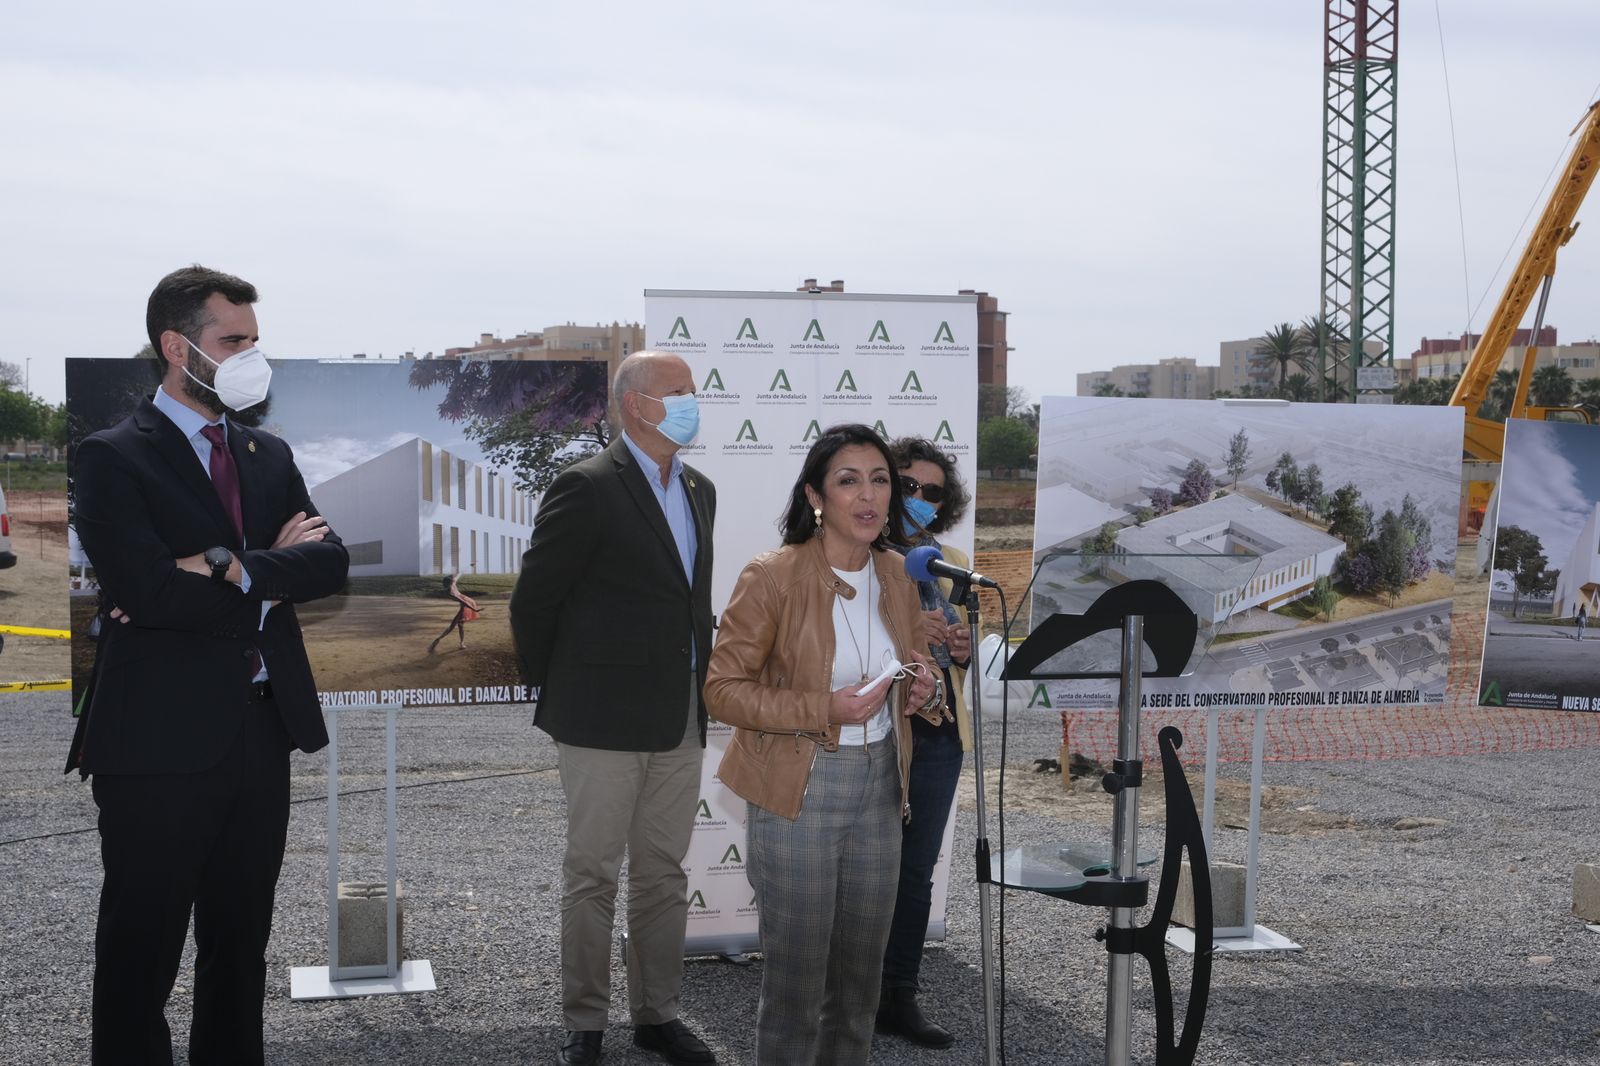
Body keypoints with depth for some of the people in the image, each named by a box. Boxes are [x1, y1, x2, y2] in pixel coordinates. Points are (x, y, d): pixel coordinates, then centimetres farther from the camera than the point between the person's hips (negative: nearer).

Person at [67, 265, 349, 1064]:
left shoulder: (269, 454, 13)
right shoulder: (114, 458, -7)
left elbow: (329, 562, 0)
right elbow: (148, 591, -20)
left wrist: (230, 569, -16)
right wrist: (269, 574, -9)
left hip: (262, 729, 6)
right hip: (163, 739, -6)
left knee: (241, 944, 16)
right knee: (142, 954, 3)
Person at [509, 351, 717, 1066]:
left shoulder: (698, 490, 12)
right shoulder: (588, 488, -12)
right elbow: (532, 602, -8)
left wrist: (696, 691, 14)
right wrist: (558, 696, 0)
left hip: (681, 720, 7)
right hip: (604, 720, -7)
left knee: (663, 874, 13)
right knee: (592, 875, 3)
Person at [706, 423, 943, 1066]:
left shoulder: (897, 577, 6)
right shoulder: (772, 577, -13)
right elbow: (721, 689, -13)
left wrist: (925, 693, -4)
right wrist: (825, 710, -22)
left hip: (878, 790, 6)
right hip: (798, 793, -6)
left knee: (860, 977, 15)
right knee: (796, 985, 1)